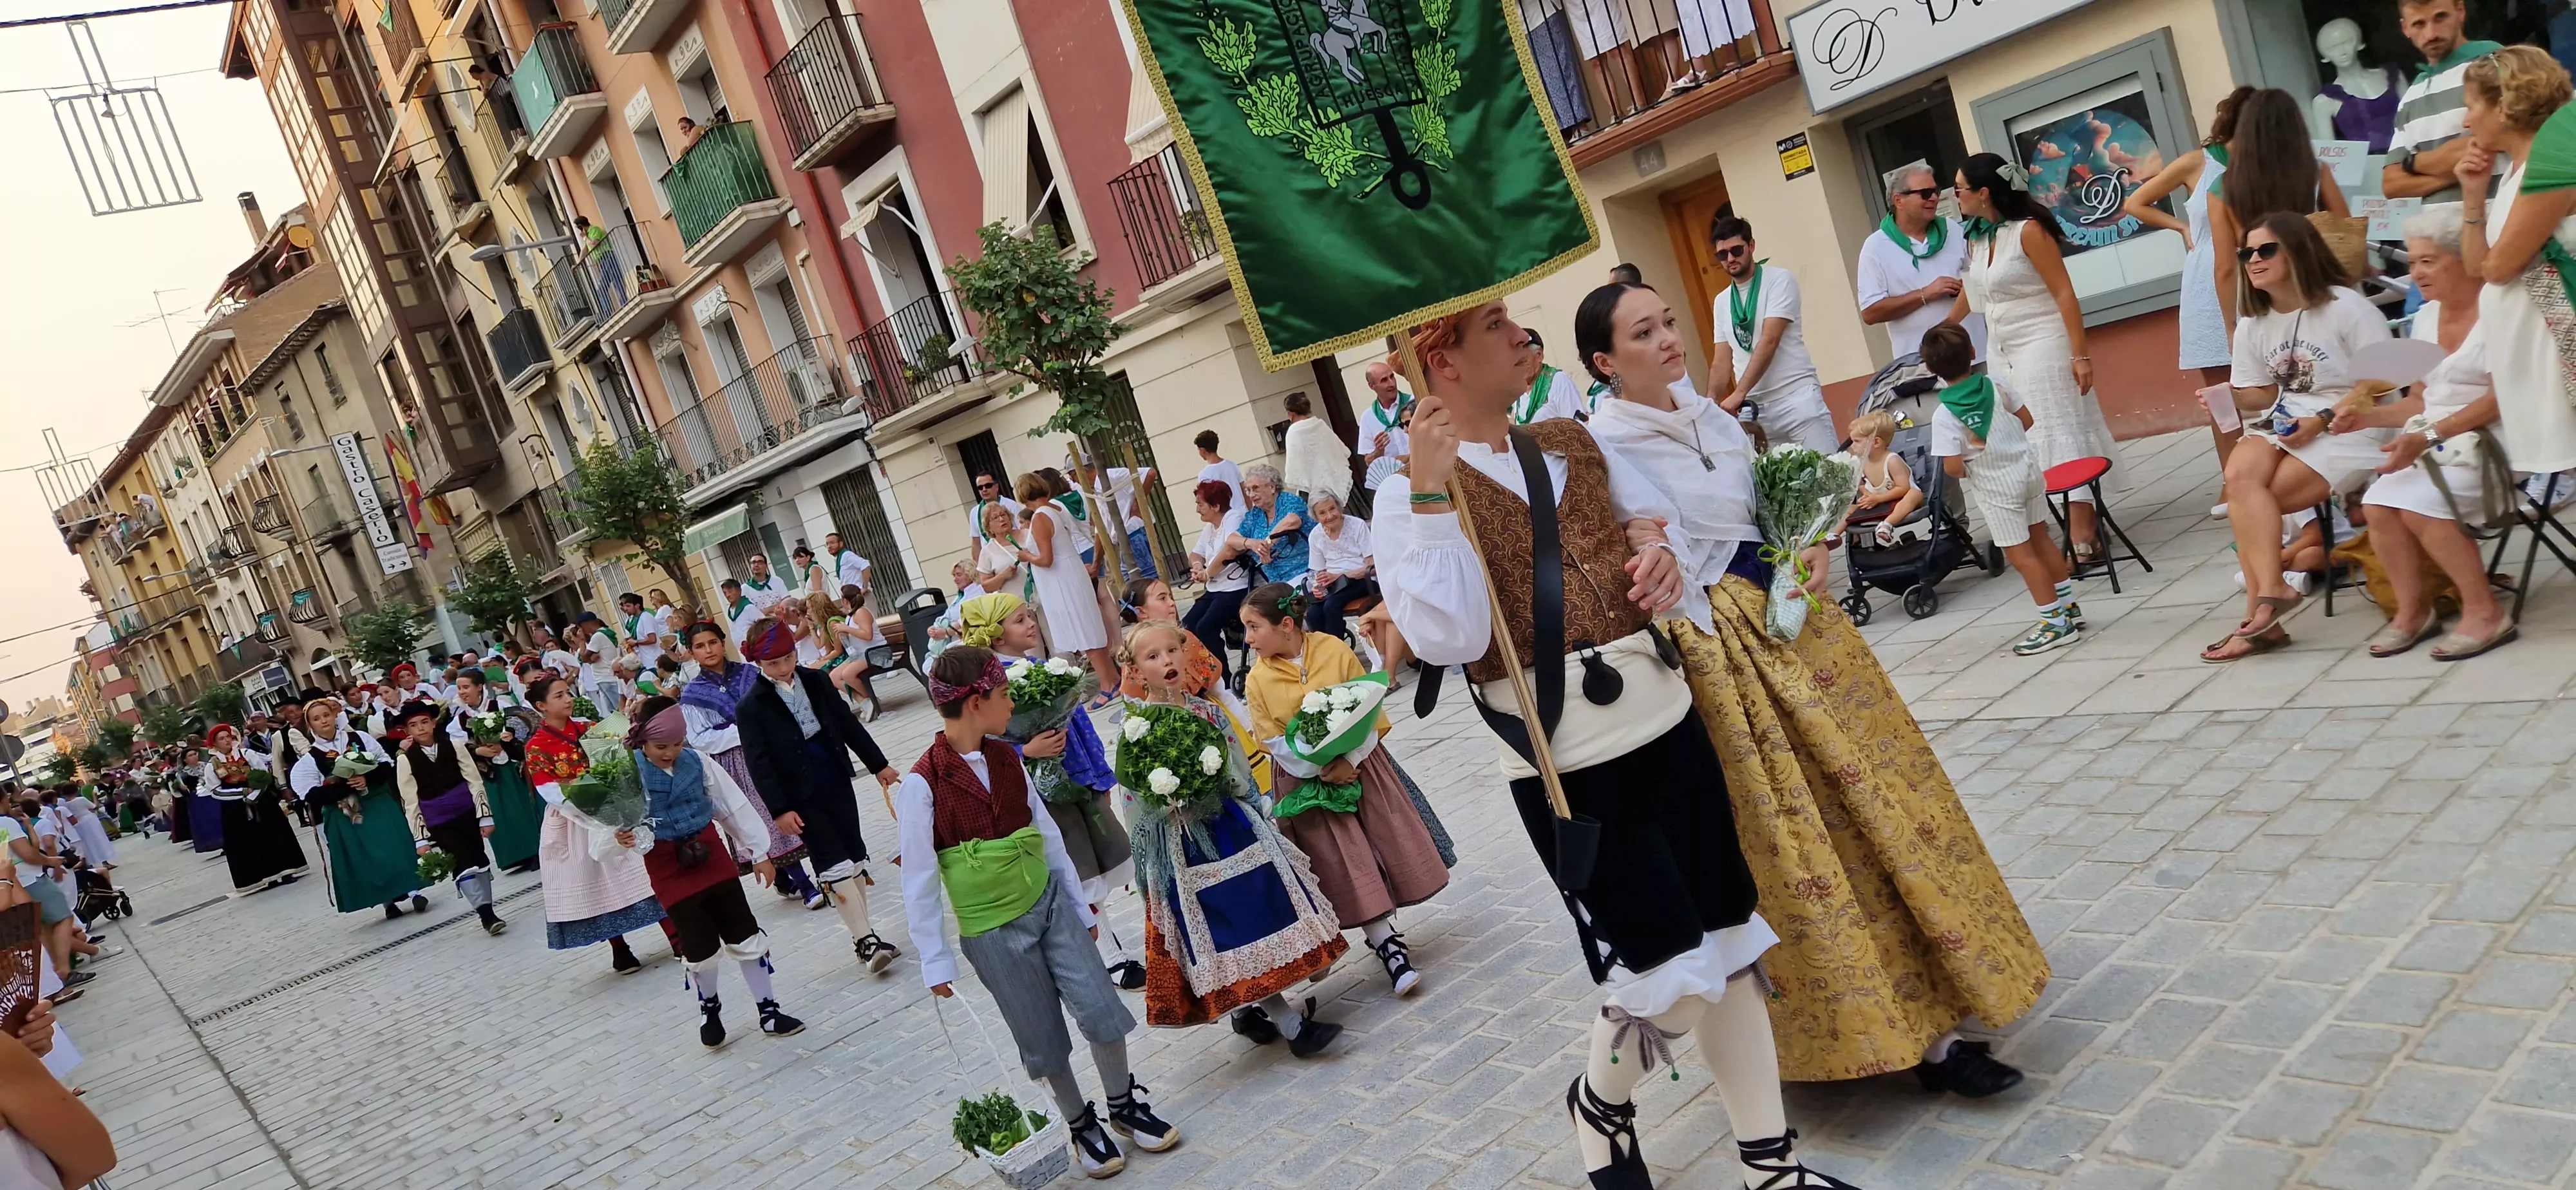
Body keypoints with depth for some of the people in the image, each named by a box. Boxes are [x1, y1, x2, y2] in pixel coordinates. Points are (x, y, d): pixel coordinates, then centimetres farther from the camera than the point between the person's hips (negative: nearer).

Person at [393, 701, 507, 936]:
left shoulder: (453, 746, 0)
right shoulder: (405, 760, -2)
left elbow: (475, 781, 1)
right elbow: (411, 803, -1)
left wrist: (485, 817, -4)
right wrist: (421, 838, -4)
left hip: (467, 813, 2)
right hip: (439, 822, -2)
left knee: (479, 859, 7)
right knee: (465, 864, -10)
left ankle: (485, 908, 18)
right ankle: (485, 913, -10)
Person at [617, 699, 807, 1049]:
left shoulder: (697, 762, -4)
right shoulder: (630, 774, -13)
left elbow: (734, 806, 3)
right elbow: (620, 821, -15)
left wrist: (758, 852, 6)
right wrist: (623, 839, -40)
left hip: (713, 856, 3)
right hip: (669, 869, -3)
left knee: (746, 937, 5)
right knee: (700, 949, 3)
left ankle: (769, 1011, 17)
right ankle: (709, 1010, 32)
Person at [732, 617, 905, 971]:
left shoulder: (816, 681, 3)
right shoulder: (751, 708, -10)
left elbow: (847, 724, 11)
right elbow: (758, 763, -11)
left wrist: (878, 764, 14)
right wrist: (779, 809, -15)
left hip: (836, 780, 5)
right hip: (801, 796, -5)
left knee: (855, 856, 9)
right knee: (835, 864, -7)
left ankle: (862, 934, 19)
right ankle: (865, 940, -5)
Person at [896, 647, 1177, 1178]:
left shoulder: (1006, 759, 1)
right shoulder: (922, 785, -17)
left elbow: (1047, 833, 8)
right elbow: (919, 881, -12)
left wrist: (1079, 906, 13)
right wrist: (935, 962, -8)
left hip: (1048, 903, 4)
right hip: (991, 931, -4)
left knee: (1101, 1010, 0)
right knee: (1043, 1040, 8)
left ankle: (1125, 1106, 23)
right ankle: (1081, 1125, 30)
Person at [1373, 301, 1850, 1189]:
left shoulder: (1573, 442, 9)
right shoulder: (1416, 489, -9)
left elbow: (1654, 515, 25)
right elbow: (1448, 637, -22)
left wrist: (1656, 545, 2)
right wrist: (1429, 494, -25)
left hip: (1666, 722, 7)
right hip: (1566, 764, -6)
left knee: (1732, 949, 12)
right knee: (1672, 978, -4)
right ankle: (1600, 1103, 28)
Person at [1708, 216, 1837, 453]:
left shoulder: (1779, 280, -2)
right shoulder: (1722, 302, 14)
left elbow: (1769, 342, -13)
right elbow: (1723, 361, 15)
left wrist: (1738, 393, -20)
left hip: (1796, 397, -4)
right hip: (1752, 407, 4)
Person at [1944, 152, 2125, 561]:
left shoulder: (2028, 231, -13)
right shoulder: (1977, 239, 8)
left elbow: (2064, 294, -15)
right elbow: (1971, 291, 24)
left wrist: (2080, 355, -19)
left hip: (2042, 348, -7)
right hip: (2002, 355, 7)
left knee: (2060, 434, -6)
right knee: (2018, 443, 4)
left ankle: (2083, 533, -5)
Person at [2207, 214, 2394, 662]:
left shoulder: (2346, 307, -9)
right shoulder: (2252, 324, 10)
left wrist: (2323, 420, -19)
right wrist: (2229, 397, -9)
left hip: (2349, 431, -6)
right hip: (2282, 425, 6)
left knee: (2249, 500, -25)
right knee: (2241, 475, -27)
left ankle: (2262, 607, -16)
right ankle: (2269, 592, -26)